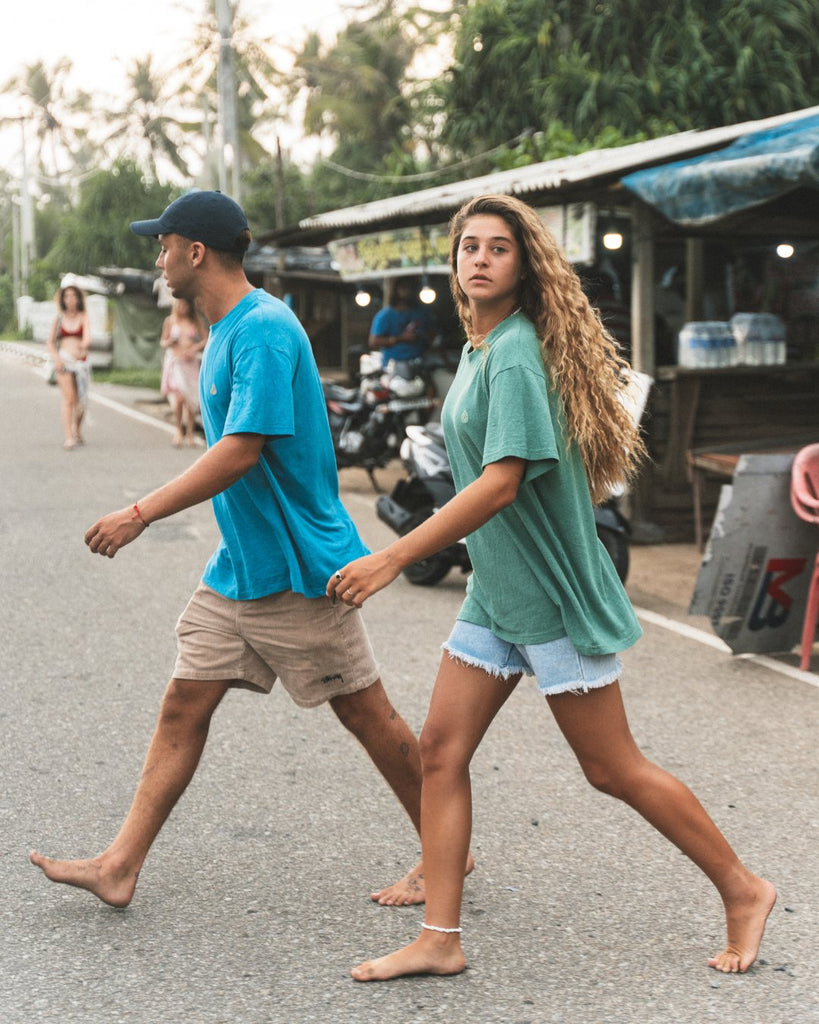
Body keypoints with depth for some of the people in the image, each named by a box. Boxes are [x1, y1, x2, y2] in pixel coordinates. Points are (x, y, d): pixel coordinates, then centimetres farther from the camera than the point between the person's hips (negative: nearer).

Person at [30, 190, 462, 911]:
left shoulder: (264, 329, -20)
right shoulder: (227, 330, 12)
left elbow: (242, 451, -27)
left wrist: (140, 515, -24)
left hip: (295, 567, -9)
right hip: (238, 564, 9)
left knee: (365, 712, 2)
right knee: (183, 705, 6)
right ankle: (119, 867, 11)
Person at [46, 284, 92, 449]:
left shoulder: (83, 317, 2)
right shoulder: (59, 318, 6)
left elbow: (88, 336, -14)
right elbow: (51, 342, 10)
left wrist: (84, 345, -37)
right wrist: (56, 358, -6)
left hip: (81, 361, 1)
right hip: (64, 360, -1)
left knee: (81, 400, 7)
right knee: (68, 398, -13)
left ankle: (77, 432, 29)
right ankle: (68, 438, -18)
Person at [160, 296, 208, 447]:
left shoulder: (196, 320, 5)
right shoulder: (170, 320, 3)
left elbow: (206, 339, 8)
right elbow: (163, 342, 11)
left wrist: (195, 348, -9)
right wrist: (169, 342, -12)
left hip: (190, 362, 2)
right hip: (174, 361, -1)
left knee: (191, 400, 2)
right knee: (178, 397, -16)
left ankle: (190, 433, 17)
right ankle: (179, 430, 4)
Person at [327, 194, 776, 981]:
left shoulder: (517, 354, -18)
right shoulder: (479, 347, 10)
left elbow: (500, 482, -26)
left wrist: (391, 560, -24)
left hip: (551, 592, -9)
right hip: (496, 591, 9)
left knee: (613, 769, 2)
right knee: (440, 749, 3)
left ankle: (743, 891, 19)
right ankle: (439, 940, 10)